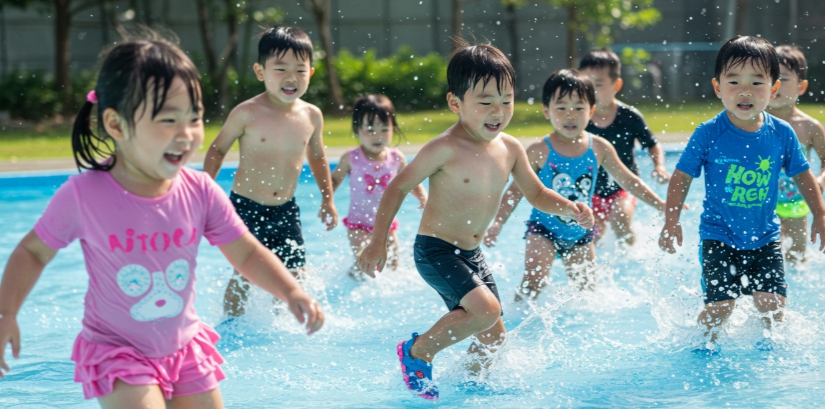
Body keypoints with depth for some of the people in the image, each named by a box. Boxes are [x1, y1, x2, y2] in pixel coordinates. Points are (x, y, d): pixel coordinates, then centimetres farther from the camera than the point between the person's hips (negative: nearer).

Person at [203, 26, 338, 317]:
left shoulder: (312, 116, 0)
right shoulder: (247, 114, -12)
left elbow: (317, 157, 18)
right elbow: (217, 150, 0)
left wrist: (328, 199, 20)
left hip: (286, 210, 4)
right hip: (246, 208, -4)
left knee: (295, 274, 5)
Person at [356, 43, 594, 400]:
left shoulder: (510, 149, -1)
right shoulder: (445, 150, -20)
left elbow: (537, 194, 11)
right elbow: (398, 188, -12)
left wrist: (569, 208, -10)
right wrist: (378, 243, -15)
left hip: (471, 254, 7)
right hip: (435, 250, -7)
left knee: (493, 335, 10)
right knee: (486, 309, -25)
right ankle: (416, 353, -5)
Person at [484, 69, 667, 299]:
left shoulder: (599, 148, -5)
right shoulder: (539, 152, -14)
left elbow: (627, 180, 5)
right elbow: (517, 190, -9)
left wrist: (662, 205, 5)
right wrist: (497, 223, -19)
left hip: (580, 233, 4)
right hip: (544, 230, -4)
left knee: (587, 292, 9)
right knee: (533, 284, -20)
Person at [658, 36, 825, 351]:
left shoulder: (782, 134, -5)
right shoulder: (708, 135, -12)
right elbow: (682, 177, -3)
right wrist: (672, 223, -9)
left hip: (765, 238, 2)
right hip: (719, 238, -2)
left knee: (773, 305, -6)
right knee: (720, 306, -10)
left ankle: (766, 346, 26)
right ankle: (702, 345, 21)